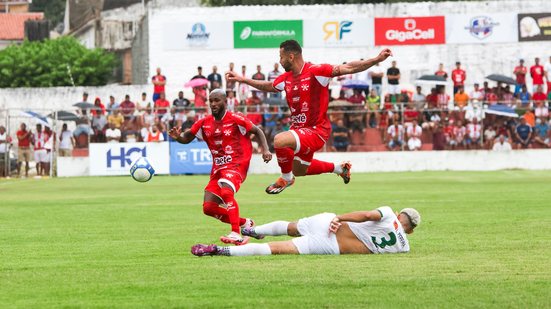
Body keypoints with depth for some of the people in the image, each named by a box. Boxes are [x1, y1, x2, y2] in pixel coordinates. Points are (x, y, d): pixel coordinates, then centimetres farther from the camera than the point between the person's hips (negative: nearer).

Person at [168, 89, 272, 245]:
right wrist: (178, 137, -11)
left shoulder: (235, 119, -8)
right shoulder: (204, 123, 6)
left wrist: (265, 150, -14)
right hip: (218, 169, 7)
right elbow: (187, 138, 13)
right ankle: (245, 223, 14)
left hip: (236, 166, -7)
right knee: (208, 207, -3)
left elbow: (257, 131, 0)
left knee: (226, 191, -35)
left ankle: (236, 235, -38)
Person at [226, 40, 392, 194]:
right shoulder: (287, 77, 5)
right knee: (299, 171, 25)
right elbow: (268, 86, 27)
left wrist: (377, 59, -31)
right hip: (299, 129, 9)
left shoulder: (315, 71, -17)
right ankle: (339, 168, 43)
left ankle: (286, 178, -7)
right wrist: (242, 79, 29)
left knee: (279, 140, -32)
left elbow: (349, 68, -22)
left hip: (316, 130, -9)